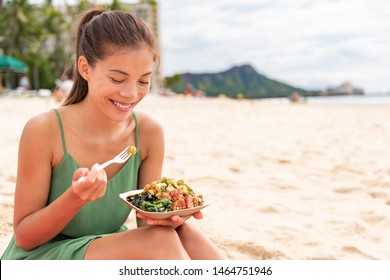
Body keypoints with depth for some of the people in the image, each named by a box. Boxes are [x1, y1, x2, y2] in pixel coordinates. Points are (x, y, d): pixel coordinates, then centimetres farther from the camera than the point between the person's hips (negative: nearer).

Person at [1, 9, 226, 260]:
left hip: (108, 250, 4)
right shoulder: (44, 131, -19)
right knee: (158, 242, -28)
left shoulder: (149, 132, -8)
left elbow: (147, 221, -2)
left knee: (185, 232, -25)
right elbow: (24, 237, -13)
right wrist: (75, 197, -31)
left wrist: (169, 214, -25)